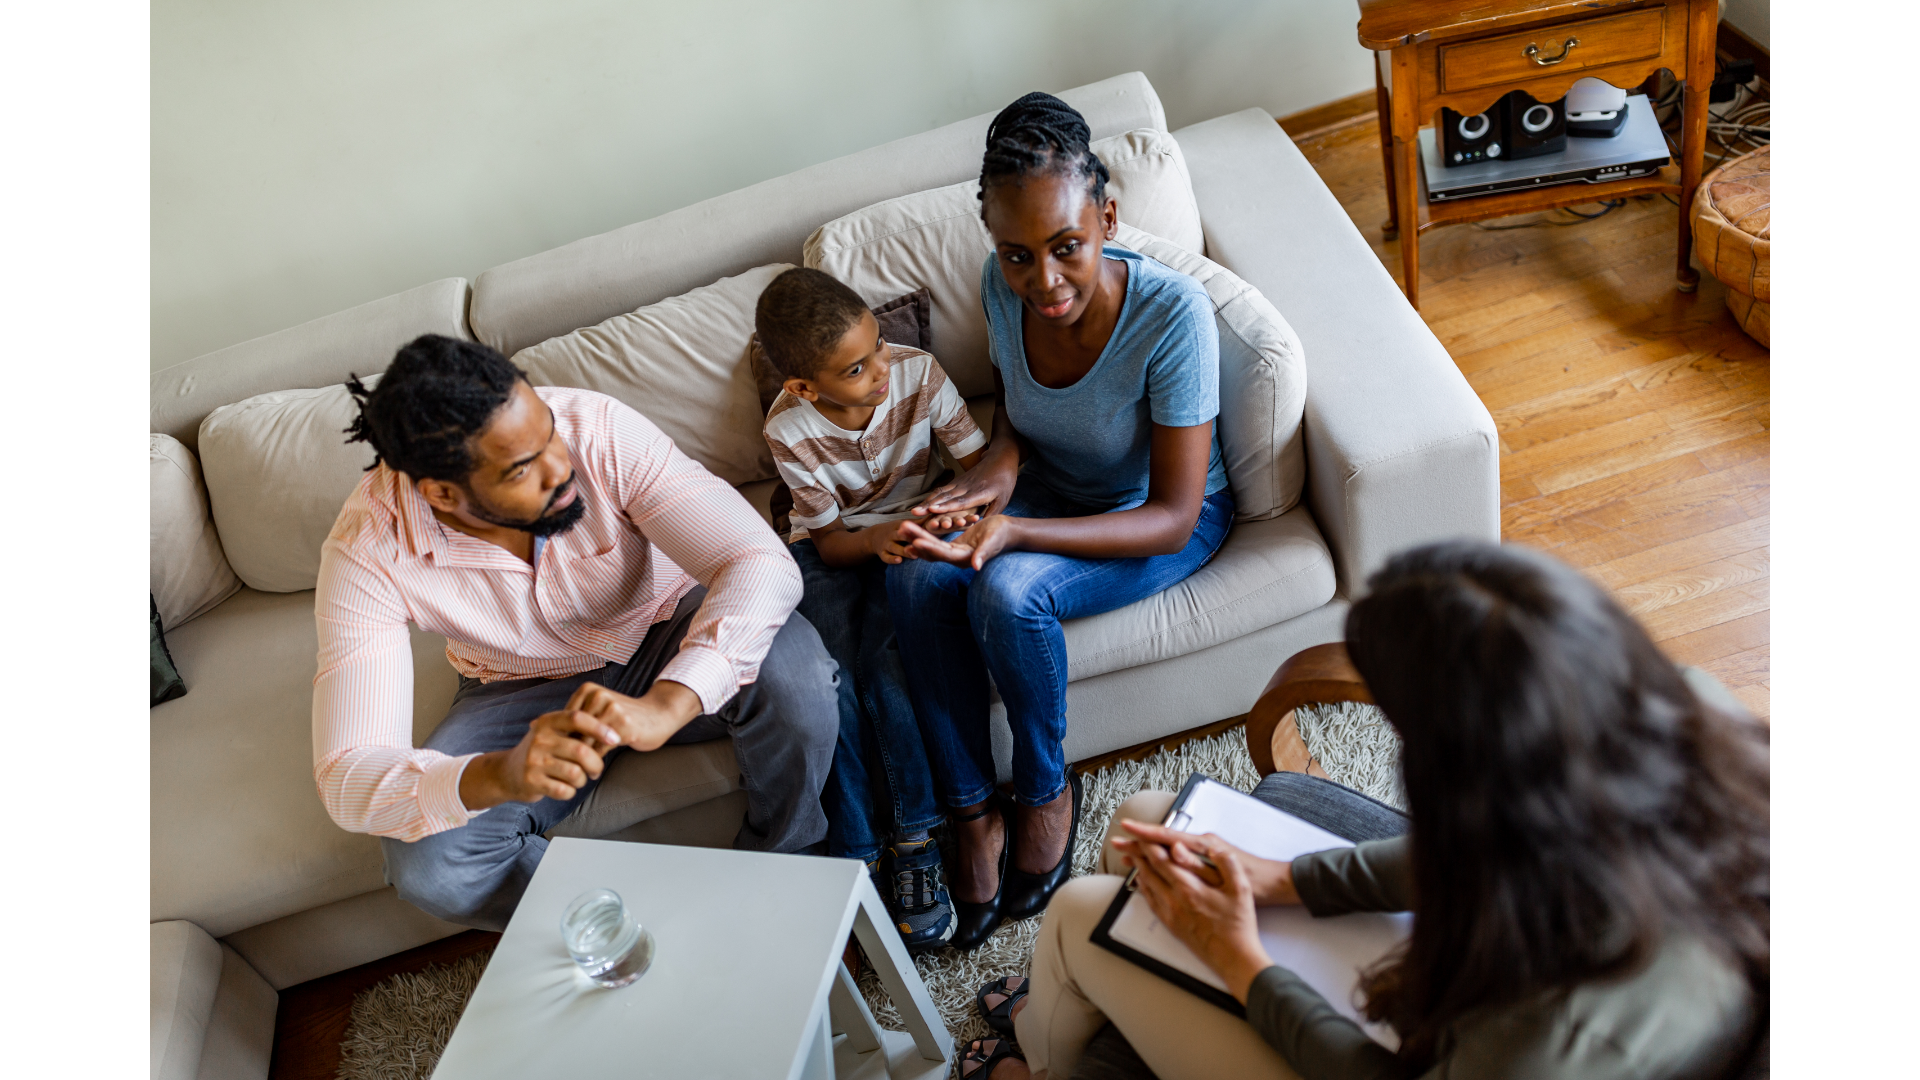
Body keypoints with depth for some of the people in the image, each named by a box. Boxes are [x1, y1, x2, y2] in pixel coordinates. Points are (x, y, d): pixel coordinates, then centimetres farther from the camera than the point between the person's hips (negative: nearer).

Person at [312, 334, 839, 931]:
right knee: (428, 866, -25)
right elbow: (347, 780, -29)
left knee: (790, 665, -32)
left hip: (668, 636, 0)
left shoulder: (597, 429, -29)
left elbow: (764, 566, -35)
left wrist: (664, 705, -50)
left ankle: (782, 862, -2)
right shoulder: (366, 552, -27)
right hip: (524, 694, 1)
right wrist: (501, 775, -50)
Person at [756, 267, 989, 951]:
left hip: (909, 531, 0)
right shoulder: (789, 429, -19)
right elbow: (831, 538, -13)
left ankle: (912, 843, -14)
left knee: (881, 664, -27)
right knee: (829, 674, -25)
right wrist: (876, 539, -35)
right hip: (830, 550, 0)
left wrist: (965, 503, -36)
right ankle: (856, 860, -13)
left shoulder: (919, 373, -17)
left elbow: (983, 460, -13)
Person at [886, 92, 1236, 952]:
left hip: (1167, 517, -4)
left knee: (1007, 590, -32)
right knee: (915, 578, -24)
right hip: (1050, 488, 5)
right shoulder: (1003, 286, -17)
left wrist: (1015, 532, -40)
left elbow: (1171, 518, -28)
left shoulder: (1172, 313, -32)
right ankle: (970, 811, -7)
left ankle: (1046, 790, -3)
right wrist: (1001, 458, -18)